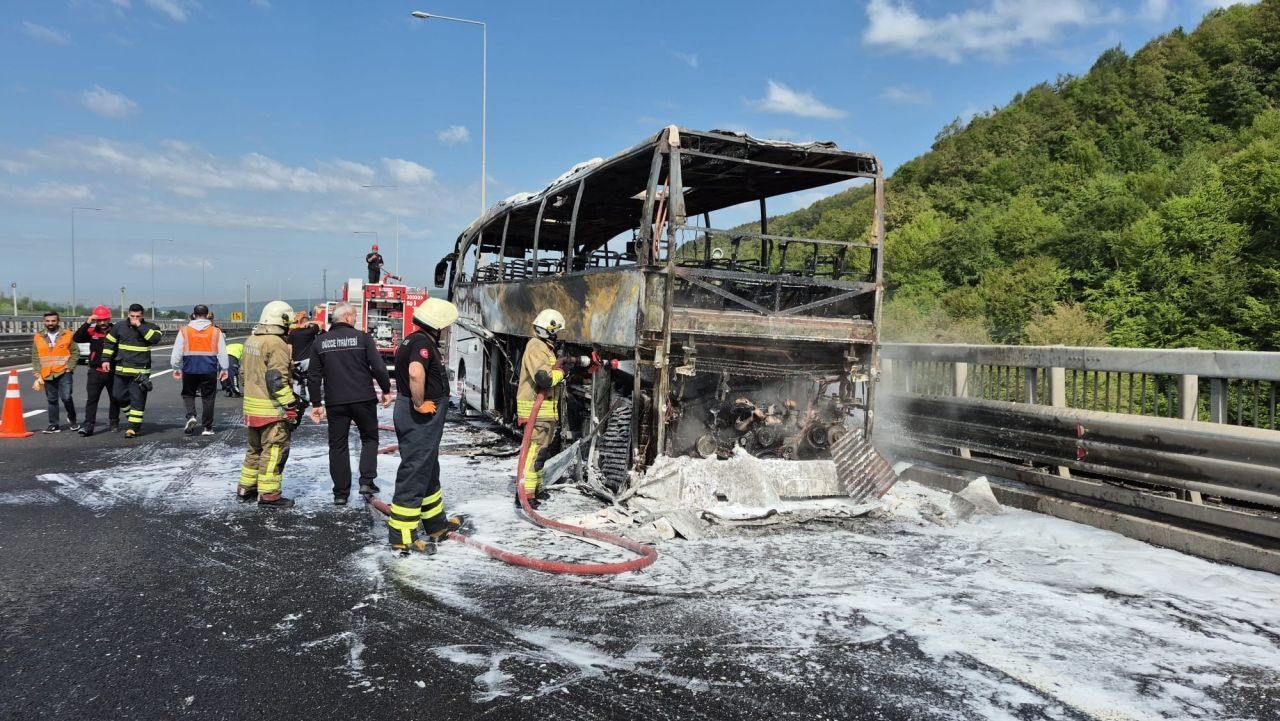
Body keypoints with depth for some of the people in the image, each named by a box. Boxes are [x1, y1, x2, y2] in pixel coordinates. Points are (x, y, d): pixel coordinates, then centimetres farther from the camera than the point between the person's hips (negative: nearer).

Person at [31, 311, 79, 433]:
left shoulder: (68, 335, 1)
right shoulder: (38, 338, 8)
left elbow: (75, 353, 1)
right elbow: (35, 358, 9)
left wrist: (69, 368, -8)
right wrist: (38, 375, 3)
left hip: (64, 373, -3)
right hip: (47, 375, 3)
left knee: (66, 397, -13)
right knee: (52, 400, 9)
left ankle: (72, 418, 11)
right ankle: (53, 425, 16)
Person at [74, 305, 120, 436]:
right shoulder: (91, 331, 1)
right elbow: (76, 338, -11)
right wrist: (87, 323, -17)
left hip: (112, 371, 0)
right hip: (96, 371, 1)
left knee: (115, 398, 12)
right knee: (91, 398, -4)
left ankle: (114, 423, 25)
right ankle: (88, 425, -6)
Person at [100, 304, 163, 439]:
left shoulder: (149, 327, -3)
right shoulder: (120, 326, 5)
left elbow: (156, 338, -23)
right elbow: (109, 342, 14)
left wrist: (140, 326, -20)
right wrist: (106, 359, 8)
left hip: (140, 371, -4)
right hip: (121, 369, 4)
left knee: (137, 399, -4)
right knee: (119, 396, 10)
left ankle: (134, 427, 3)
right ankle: (132, 417, 33)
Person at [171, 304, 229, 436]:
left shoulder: (184, 331, 1)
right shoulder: (216, 331, 0)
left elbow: (176, 352, 2)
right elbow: (222, 352, 3)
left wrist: (176, 368, 12)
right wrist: (224, 369, 11)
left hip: (190, 370, 0)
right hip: (209, 371, 0)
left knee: (188, 394, 19)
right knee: (208, 398, 7)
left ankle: (191, 416, -4)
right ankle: (207, 427, 9)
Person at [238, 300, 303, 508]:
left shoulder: (251, 340, 12)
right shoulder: (276, 344, -17)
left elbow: (243, 372, 20)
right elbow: (277, 379, -22)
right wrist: (290, 406, -19)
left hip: (251, 406, 9)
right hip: (271, 409, -9)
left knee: (255, 448, 20)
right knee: (274, 450, -3)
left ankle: (245, 489, 28)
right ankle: (269, 495, -1)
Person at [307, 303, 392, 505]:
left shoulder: (320, 343, 5)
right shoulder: (362, 337, -5)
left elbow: (314, 377, 6)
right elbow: (379, 367, -9)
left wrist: (316, 403, 12)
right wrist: (386, 390, 4)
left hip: (335, 403, 2)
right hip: (363, 400, -2)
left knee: (338, 445, 10)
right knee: (369, 438, 16)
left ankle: (340, 493, 12)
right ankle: (366, 481, 4)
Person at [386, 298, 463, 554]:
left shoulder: (412, 341, 14)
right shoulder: (423, 343, -18)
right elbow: (416, 373, -37)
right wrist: (419, 403, -25)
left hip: (417, 416, 11)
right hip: (421, 418, -11)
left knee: (429, 469, 21)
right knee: (414, 473, -6)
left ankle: (436, 524, 35)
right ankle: (402, 536, 0)